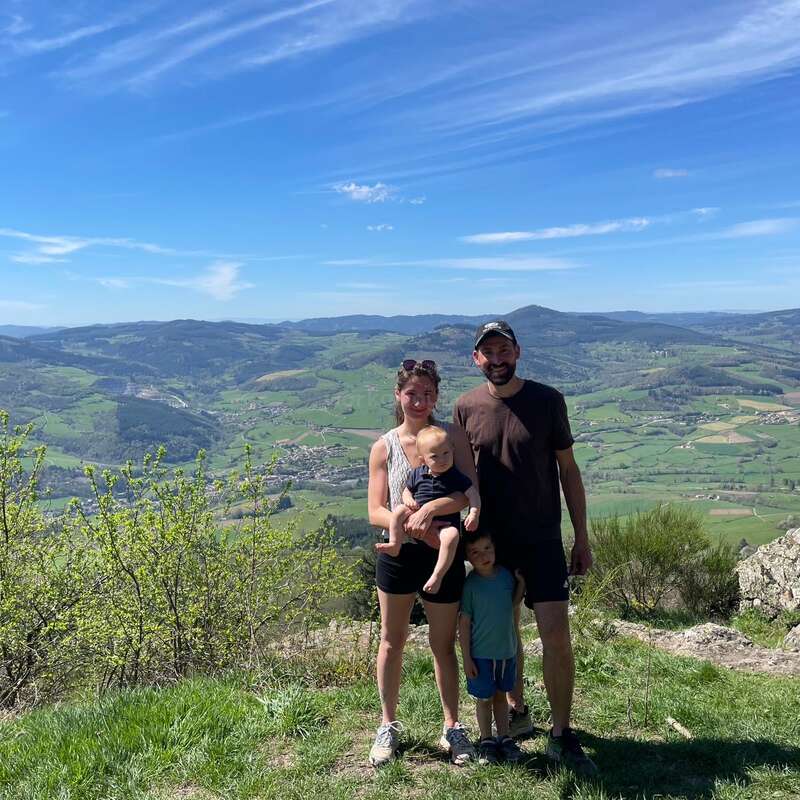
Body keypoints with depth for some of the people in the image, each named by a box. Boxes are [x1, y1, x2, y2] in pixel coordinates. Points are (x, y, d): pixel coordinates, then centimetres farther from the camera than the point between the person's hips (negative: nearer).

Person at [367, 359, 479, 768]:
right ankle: (388, 726, 33)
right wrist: (416, 528, -22)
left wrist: (429, 509, -29)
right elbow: (376, 512, -6)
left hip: (443, 555, -1)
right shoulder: (384, 447, -3)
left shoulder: (452, 435, -5)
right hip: (397, 554, 1)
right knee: (391, 641, 14)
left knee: (443, 644, 13)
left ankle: (452, 727, 32)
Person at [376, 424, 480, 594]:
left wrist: (474, 514, -21)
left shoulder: (456, 477, -4)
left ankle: (437, 576, -32)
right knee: (399, 510, -16)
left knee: (451, 536, -35)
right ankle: (394, 544, -5)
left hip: (445, 523, -3)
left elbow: (473, 494, -5)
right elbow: (407, 490, 16)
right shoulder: (417, 474, 4)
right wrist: (408, 499, -8)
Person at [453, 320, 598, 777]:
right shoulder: (466, 408, 0)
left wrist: (582, 539, -1)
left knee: (556, 634, -5)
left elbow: (568, 470, 0)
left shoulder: (547, 400, -5)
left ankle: (562, 736, 11)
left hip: (542, 536, -2)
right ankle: (517, 711, 35)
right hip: (490, 539, 2)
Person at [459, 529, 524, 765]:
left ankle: (504, 738, 31)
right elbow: (464, 622, -11)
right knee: (484, 698, 10)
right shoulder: (471, 584, -16)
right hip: (481, 654, -3)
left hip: (507, 651, 4)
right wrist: (466, 658, -11)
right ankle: (486, 741, 26)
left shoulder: (506, 574, -5)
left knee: (501, 695, 18)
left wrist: (521, 583, -4)